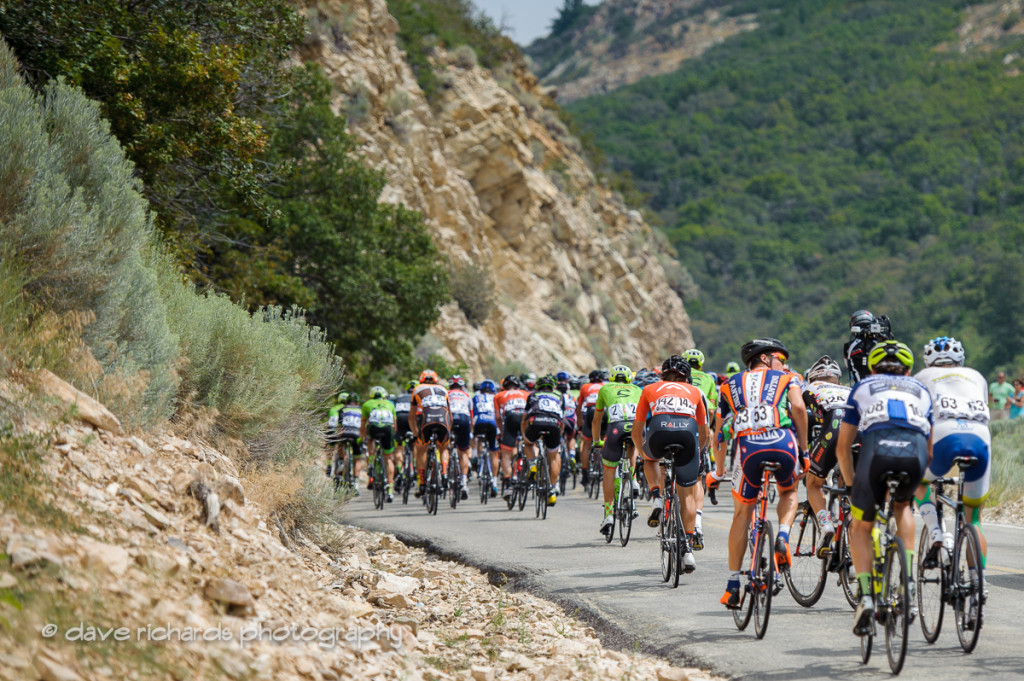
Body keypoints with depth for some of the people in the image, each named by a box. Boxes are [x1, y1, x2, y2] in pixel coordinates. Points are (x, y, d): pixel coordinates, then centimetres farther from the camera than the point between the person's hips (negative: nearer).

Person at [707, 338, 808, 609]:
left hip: (748, 445, 1)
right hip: (783, 442, -1)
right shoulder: (785, 379, 23)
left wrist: (718, 472, 36)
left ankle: (733, 585, 14)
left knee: (742, 513, 16)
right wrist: (804, 448, 9)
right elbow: (799, 407, 2)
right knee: (789, 493, 30)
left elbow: (720, 432, 29)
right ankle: (783, 536, 0)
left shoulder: (730, 385, 29)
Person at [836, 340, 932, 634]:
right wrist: (921, 482, 52)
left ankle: (865, 596, 0)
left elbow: (843, 447, 31)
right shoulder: (920, 390, 35)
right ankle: (908, 580, 19)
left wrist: (851, 485, 43)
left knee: (860, 528, 18)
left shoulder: (863, 387, 31)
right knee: (902, 505, 33)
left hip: (877, 449, -2)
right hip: (915, 453, 2)